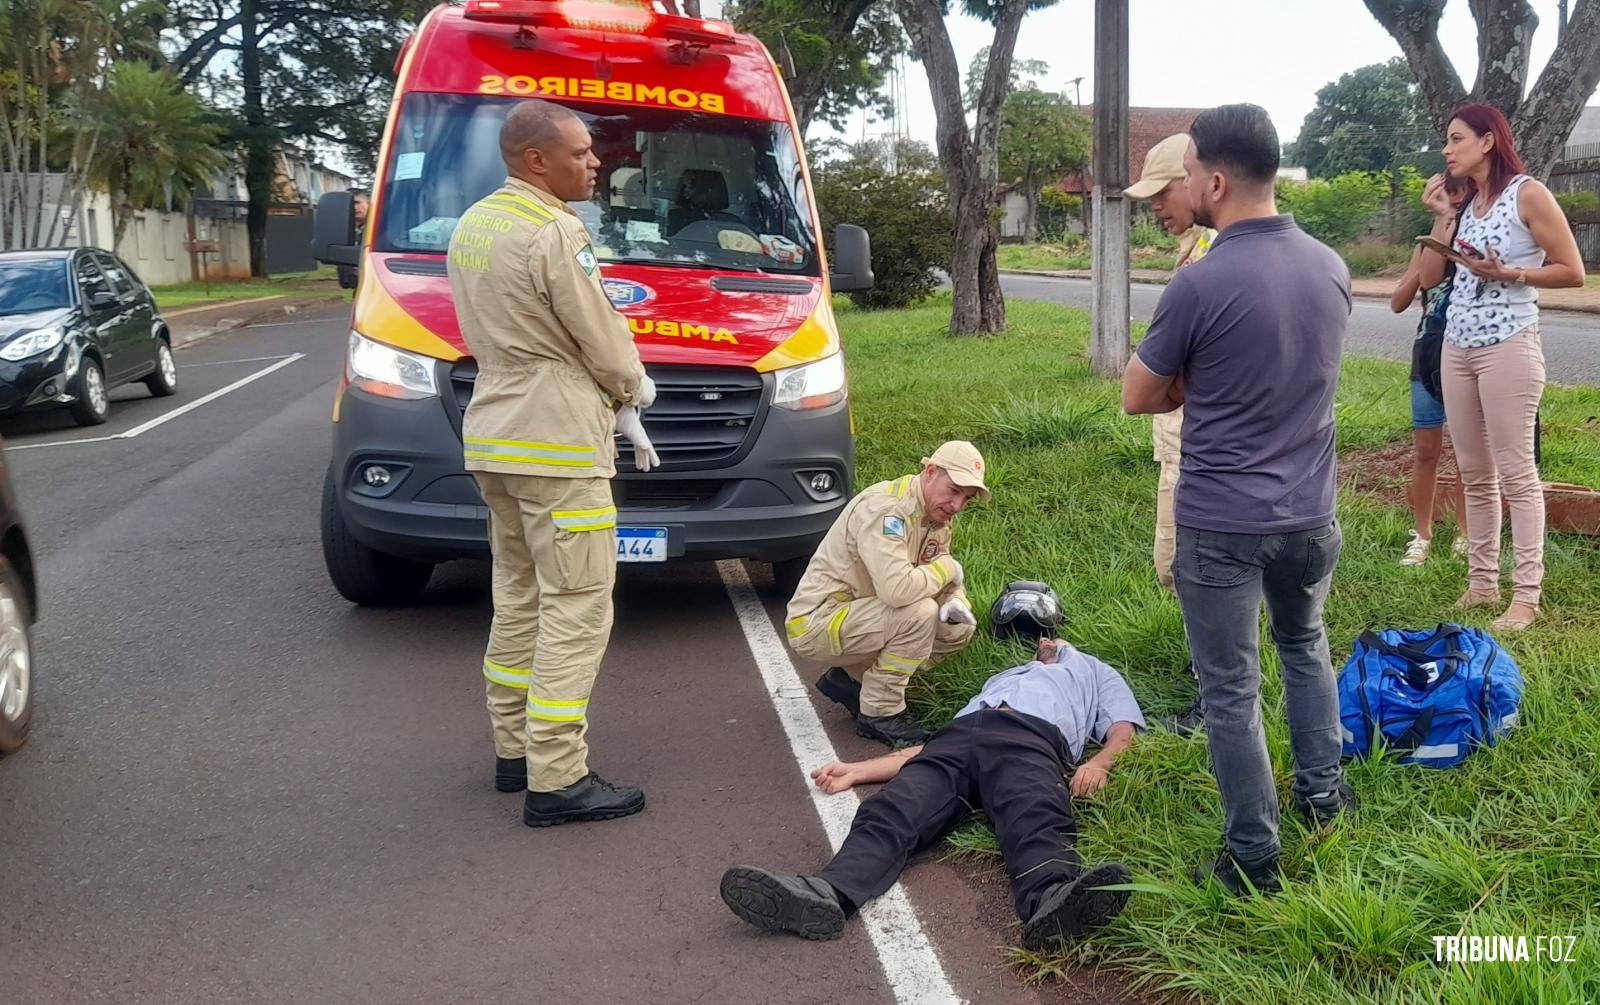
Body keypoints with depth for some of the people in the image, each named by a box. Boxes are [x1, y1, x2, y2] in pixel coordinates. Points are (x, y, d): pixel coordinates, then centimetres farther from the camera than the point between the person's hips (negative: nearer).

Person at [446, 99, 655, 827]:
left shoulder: (472, 225, 13)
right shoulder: (555, 234, -17)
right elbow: (604, 343, -13)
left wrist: (611, 390, 10)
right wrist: (634, 386, 9)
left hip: (494, 436, 10)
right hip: (557, 445, -10)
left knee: (518, 596, 17)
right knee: (575, 610, -6)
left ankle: (515, 750, 25)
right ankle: (556, 782, -4)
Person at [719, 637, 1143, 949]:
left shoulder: (1094, 672, 41)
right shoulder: (1001, 678, 47)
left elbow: (1122, 732, 19)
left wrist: (1098, 762, -8)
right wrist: (856, 771, 18)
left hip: (1033, 737, -3)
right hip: (958, 735, 3)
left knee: (1037, 819, -38)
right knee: (891, 812, -28)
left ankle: (1050, 900, -68)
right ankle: (827, 893, -53)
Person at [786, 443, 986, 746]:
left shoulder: (940, 516, 6)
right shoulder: (887, 508, -25)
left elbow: (948, 582, 12)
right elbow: (897, 589, -38)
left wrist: (956, 603, -14)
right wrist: (947, 567, -19)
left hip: (859, 616, 10)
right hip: (814, 622, -10)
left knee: (957, 629, 2)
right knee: (920, 613, -28)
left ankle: (851, 678, 11)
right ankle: (879, 714, -11)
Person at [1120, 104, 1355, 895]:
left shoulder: (1201, 284, -21)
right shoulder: (1331, 267, 0)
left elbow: (1139, 398, -8)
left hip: (1221, 524, -6)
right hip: (1309, 512, 6)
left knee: (1231, 691, 6)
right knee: (1305, 647, 29)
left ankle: (1253, 860, 16)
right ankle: (1321, 792, 42)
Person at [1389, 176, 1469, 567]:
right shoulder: (1427, 246, 8)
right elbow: (1398, 303, 3)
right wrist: (1424, 263, -10)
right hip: (1429, 360, 3)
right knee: (1425, 450, 6)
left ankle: (1467, 534, 17)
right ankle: (1421, 534, 15)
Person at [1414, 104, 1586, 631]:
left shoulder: (1528, 195, -6)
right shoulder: (1465, 202, 14)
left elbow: (1572, 272, -7)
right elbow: (1430, 277, 9)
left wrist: (1505, 274, -16)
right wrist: (1441, 217, 3)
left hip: (1508, 347, -7)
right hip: (1457, 347, 7)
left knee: (1515, 473, -5)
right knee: (1474, 474, 10)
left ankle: (1527, 594, 0)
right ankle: (1481, 582, 18)